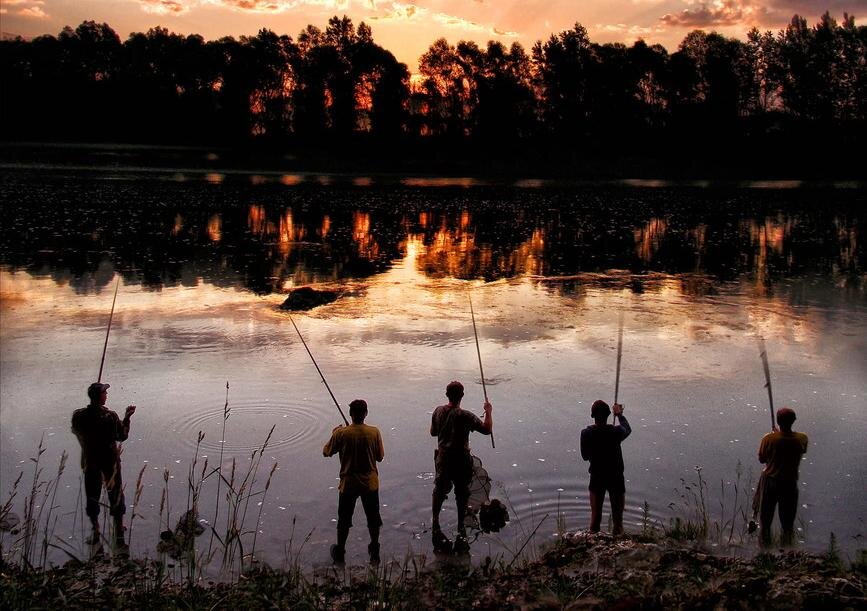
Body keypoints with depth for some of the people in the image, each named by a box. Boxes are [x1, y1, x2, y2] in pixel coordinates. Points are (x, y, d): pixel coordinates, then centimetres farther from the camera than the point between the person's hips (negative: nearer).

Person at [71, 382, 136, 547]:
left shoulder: (78, 416, -13)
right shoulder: (110, 416, -22)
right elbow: (122, 436, -10)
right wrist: (127, 418, 0)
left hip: (89, 462, 3)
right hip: (110, 462, -3)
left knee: (92, 497, 19)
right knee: (116, 498, 12)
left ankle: (95, 532, 29)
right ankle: (119, 535, 18)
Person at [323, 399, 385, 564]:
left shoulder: (341, 433, -15)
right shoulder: (374, 432, -13)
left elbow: (326, 452, -1)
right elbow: (380, 457, -3)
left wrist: (334, 435, 12)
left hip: (348, 484, -1)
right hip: (370, 483, 1)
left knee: (344, 519, 16)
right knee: (373, 519, 17)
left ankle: (339, 552, 28)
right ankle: (375, 552, 29)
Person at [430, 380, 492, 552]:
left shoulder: (438, 412, -5)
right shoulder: (465, 416, -21)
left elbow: (433, 432, 9)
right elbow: (487, 429, -21)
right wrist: (488, 412, -7)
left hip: (442, 458, 4)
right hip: (460, 459, -4)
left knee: (439, 490, 19)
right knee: (462, 493, 11)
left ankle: (435, 524, 28)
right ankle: (461, 528, 19)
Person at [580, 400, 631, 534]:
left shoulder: (586, 433, -14)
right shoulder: (616, 431, -18)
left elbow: (585, 456, -2)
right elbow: (628, 429, 6)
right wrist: (620, 415, 22)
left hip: (596, 478, 2)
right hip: (616, 478, -2)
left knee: (595, 516, 15)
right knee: (617, 518, 11)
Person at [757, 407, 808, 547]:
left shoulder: (769, 439, -19)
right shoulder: (802, 439, -13)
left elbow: (762, 459, -7)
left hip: (770, 481, -1)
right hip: (790, 483, 1)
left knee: (765, 520, 15)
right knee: (788, 522, 15)